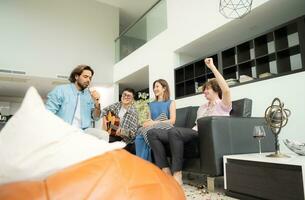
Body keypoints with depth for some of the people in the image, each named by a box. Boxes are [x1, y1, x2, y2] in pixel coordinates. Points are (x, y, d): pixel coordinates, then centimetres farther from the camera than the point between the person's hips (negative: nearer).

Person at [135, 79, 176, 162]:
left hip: (165, 130, -4)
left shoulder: (171, 103, 11)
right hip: (152, 129, 4)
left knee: (148, 132, -35)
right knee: (139, 137, -31)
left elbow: (172, 121, -3)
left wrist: (155, 122, -16)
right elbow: (149, 119, 16)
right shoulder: (151, 104, 26)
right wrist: (147, 122, -10)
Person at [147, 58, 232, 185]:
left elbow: (226, 90, -13)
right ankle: (166, 172, -18)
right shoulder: (201, 108, 31)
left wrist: (212, 67, -11)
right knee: (153, 134, -10)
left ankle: (177, 175, -28)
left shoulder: (223, 105, 8)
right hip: (195, 134, 8)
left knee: (174, 131, -38)